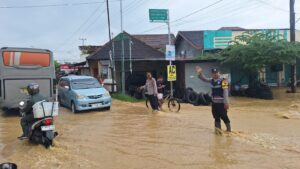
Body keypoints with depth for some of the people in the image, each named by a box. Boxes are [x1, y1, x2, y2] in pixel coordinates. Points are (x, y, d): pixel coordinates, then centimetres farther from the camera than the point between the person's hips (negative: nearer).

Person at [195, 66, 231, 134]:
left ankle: (229, 130, 11)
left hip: (221, 102, -7)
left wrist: (226, 102, -22)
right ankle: (218, 130, 23)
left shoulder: (223, 81, -13)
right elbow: (204, 79, 17)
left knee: (224, 116, -4)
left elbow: (225, 92, -17)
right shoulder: (212, 80, 9)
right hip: (214, 102, 7)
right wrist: (200, 73, -2)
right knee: (216, 117, 13)